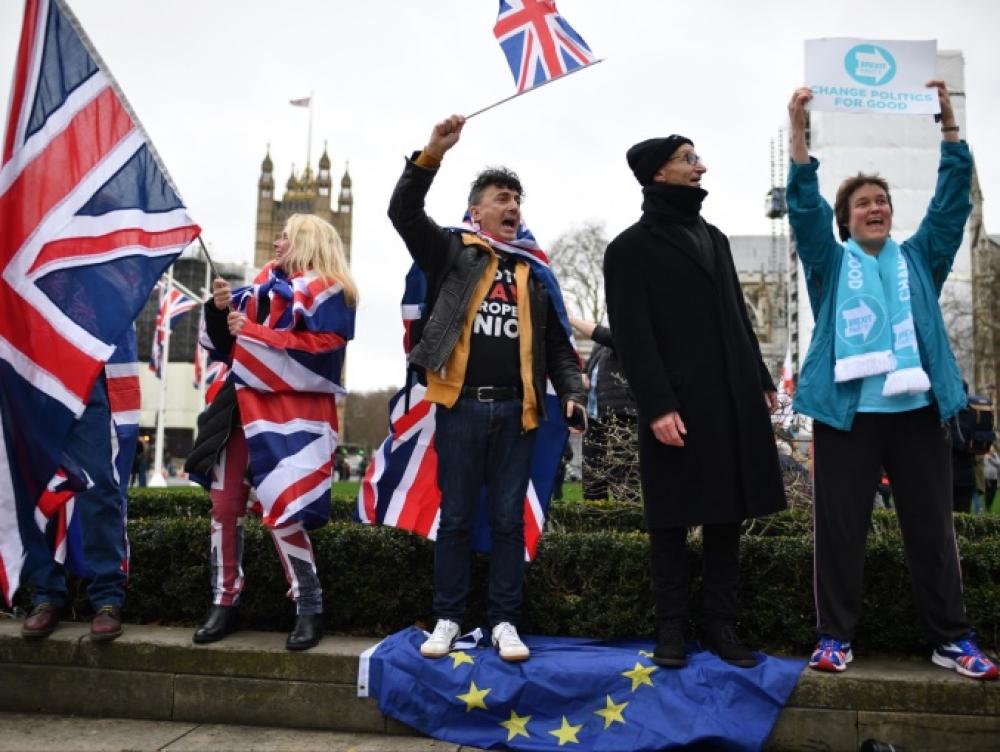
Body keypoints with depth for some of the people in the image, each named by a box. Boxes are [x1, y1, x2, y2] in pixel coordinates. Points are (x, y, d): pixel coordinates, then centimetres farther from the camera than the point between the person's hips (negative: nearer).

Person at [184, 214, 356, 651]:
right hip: (244, 406, 7)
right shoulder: (263, 284, 17)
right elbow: (224, 345, 18)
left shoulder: (327, 292, -4)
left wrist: (256, 334, -17)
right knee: (225, 506, 7)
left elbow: (323, 350, -18)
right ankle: (224, 603, 20)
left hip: (290, 414, -7)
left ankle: (310, 610, 5)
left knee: (282, 513, -11)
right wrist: (221, 308, -1)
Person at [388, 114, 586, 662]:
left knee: (508, 520, 7)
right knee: (456, 518, 6)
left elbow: (556, 341, 16)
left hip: (515, 411, 3)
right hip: (462, 406, -2)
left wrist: (571, 391, 3)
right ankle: (448, 618, 18)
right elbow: (404, 211, -7)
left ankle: (504, 622, 17)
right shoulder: (451, 253, 7)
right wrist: (432, 154, -18)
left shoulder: (532, 273, 16)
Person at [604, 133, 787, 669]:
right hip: (677, 408, -6)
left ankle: (721, 624, 18)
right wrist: (657, 406, -18)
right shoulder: (631, 247, -1)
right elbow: (632, 337, -10)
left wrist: (761, 381, 17)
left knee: (727, 517, 9)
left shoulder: (714, 237, 20)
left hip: (733, 402, 6)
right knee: (672, 523, 2)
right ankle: (672, 628, 13)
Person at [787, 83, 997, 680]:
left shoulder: (919, 260, 16)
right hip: (847, 412, -2)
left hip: (917, 410, 2)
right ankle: (836, 636, 12)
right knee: (841, 529, 2)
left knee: (933, 528, 7)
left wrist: (949, 124, 0)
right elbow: (804, 206, -4)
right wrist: (799, 132, -14)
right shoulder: (830, 264, 9)